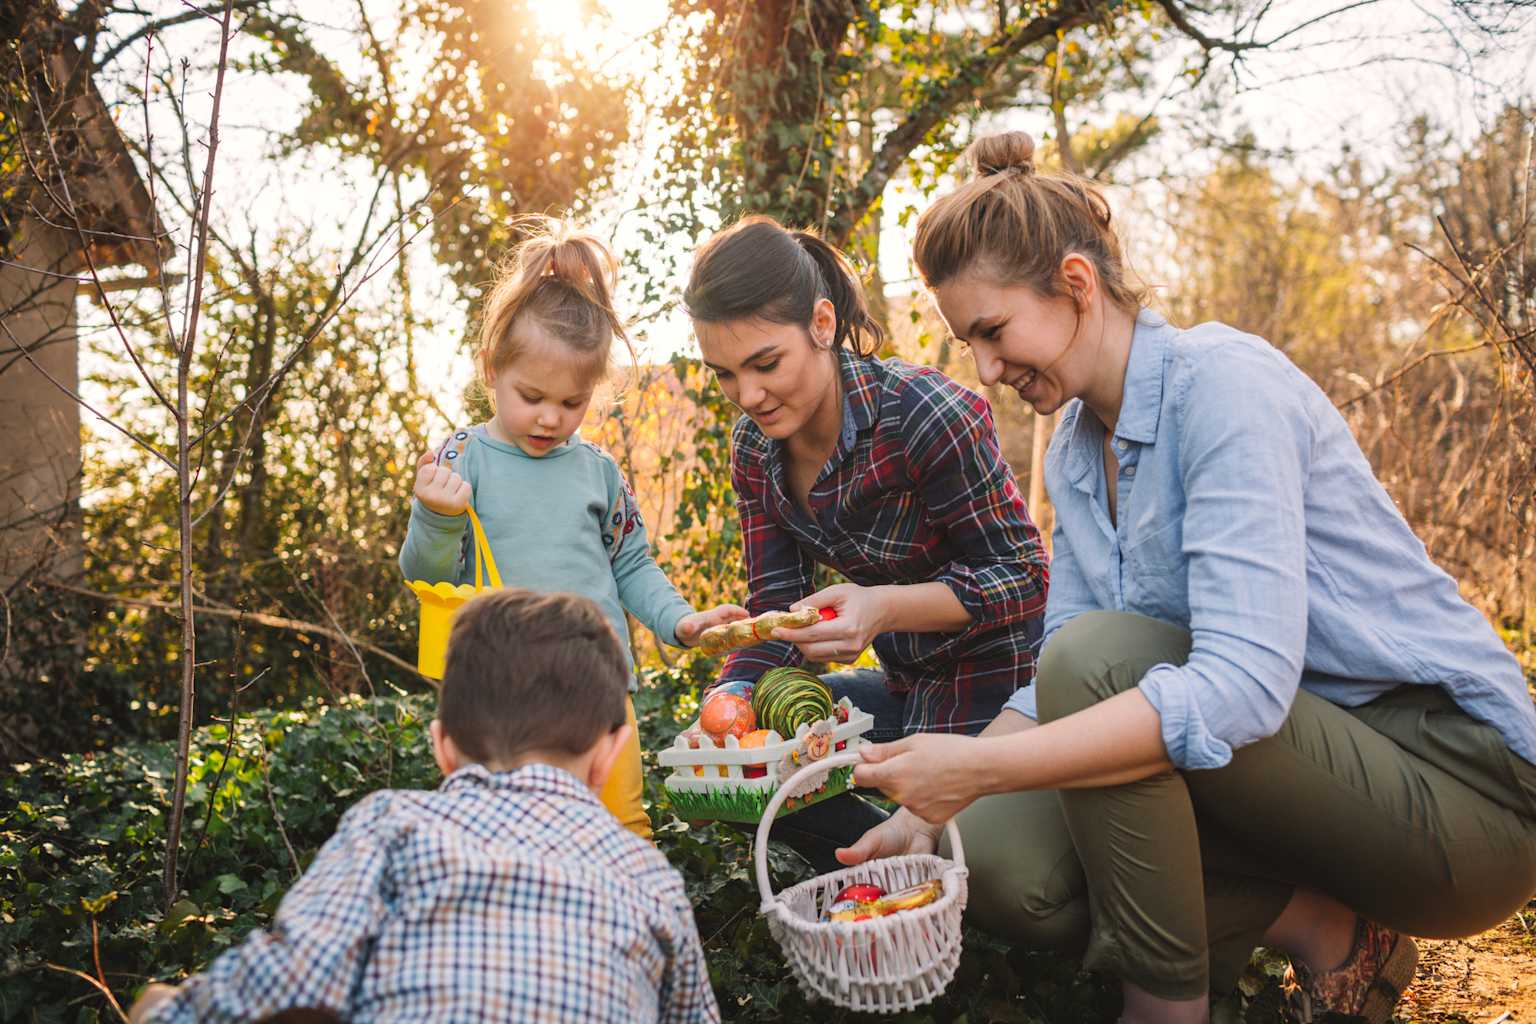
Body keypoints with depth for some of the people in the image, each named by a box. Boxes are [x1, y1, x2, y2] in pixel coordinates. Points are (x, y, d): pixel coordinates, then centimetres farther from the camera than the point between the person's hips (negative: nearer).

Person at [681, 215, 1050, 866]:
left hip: (1001, 683, -7)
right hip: (909, 688, 7)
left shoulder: (927, 415, -25)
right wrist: (732, 698, -21)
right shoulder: (755, 447, -4)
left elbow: (1024, 575, -21)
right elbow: (777, 607, -2)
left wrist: (883, 607, -36)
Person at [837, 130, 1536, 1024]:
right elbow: (1056, 688, 8)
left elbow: (1245, 681, -31)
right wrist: (931, 810, -5)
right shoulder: (1075, 449, 7)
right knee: (999, 858, -10)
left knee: (1100, 654, -28)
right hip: (1308, 770, 8)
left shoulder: (1222, 381, -20)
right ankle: (1329, 934, -1)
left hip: (1456, 780, -8)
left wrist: (980, 766, -31)